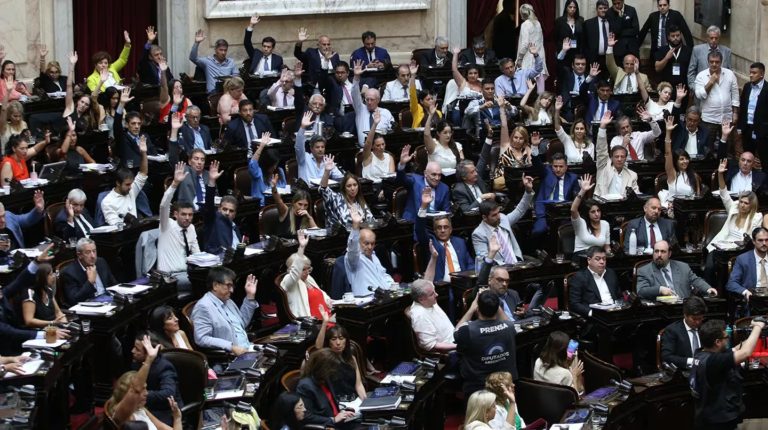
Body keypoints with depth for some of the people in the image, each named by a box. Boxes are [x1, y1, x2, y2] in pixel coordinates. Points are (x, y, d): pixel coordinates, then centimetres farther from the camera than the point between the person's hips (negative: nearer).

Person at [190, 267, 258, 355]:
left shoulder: (227, 301, 19)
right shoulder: (203, 307, -10)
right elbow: (202, 339, -19)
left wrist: (250, 297, 20)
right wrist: (231, 347, -22)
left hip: (248, 350, 9)